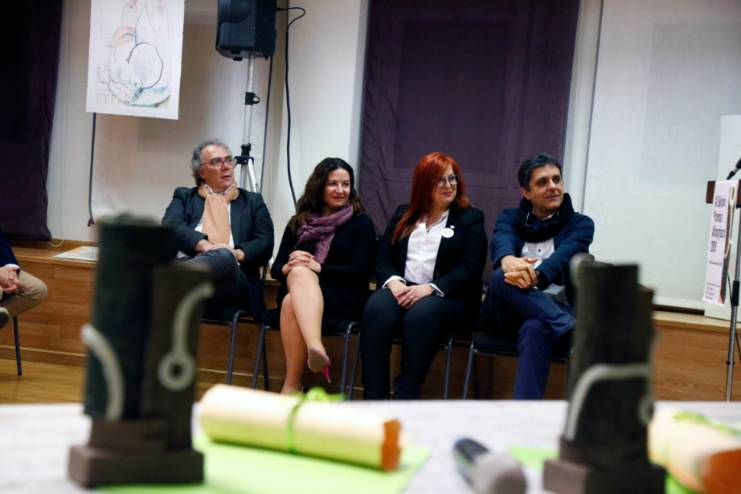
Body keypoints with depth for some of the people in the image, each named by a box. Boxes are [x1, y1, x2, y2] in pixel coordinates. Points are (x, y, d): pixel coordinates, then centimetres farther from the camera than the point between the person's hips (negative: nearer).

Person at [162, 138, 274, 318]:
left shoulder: (252, 201, 27)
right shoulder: (184, 196, 26)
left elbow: (265, 243, 13)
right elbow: (171, 225, 5)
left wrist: (237, 253, -9)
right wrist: (204, 245, -14)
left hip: (229, 277, 0)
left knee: (224, 257, -37)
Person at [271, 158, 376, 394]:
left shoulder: (361, 222, 8)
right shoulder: (298, 222, 18)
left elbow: (361, 271, -3)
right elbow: (276, 268, 13)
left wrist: (318, 268, -15)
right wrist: (289, 267, -12)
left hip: (343, 300, -3)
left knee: (291, 304, -34)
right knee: (300, 273, -34)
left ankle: (292, 385, -40)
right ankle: (315, 348, -52)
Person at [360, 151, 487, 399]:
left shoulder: (471, 218, 11)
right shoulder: (403, 215, 21)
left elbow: (470, 268, -3)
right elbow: (383, 260, 12)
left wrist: (430, 288, -18)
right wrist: (394, 281, -12)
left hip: (448, 298, -2)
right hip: (402, 291, 3)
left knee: (421, 314, -37)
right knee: (376, 309, -32)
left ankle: (404, 400, -35)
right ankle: (373, 398, -34)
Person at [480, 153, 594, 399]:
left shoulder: (580, 224, 7)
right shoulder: (510, 218, 13)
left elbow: (563, 256, -16)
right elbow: (501, 242, -12)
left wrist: (535, 276, -40)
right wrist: (509, 260, -40)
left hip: (554, 310, -2)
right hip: (510, 314, 2)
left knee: (535, 328, -38)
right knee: (502, 277, -32)